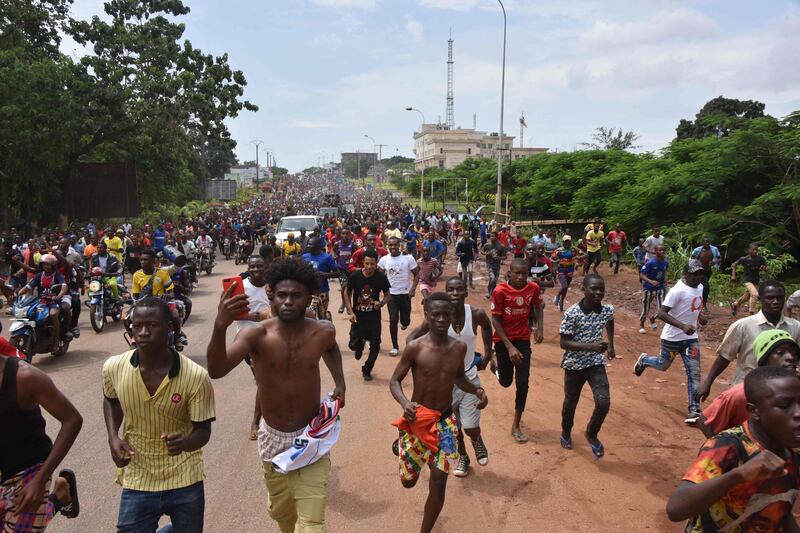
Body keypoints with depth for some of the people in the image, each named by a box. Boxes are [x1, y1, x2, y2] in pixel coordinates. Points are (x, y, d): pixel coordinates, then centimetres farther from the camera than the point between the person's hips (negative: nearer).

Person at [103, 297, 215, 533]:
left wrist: (184, 442, -33)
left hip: (185, 482, -1)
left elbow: (203, 430, -12)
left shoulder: (195, 376, -20)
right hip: (137, 482, 1)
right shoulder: (114, 368, -11)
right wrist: (113, 437, -5)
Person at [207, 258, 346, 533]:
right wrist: (220, 327, -53)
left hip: (311, 437, -1)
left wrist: (339, 381, 3)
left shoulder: (322, 332, -14)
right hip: (272, 437, 1)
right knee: (280, 510, 24)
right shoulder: (256, 335, -20)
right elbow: (216, 371, -38)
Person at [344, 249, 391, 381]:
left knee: (375, 346, 1)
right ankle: (361, 345, 36)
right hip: (357, 316, 0)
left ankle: (367, 370, 25)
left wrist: (382, 303, -21)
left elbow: (387, 295, 1)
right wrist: (350, 312, -9)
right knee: (354, 345, -3)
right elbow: (347, 293, 0)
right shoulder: (355, 276, -13)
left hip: (374, 316, 0)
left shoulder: (381, 277, -12)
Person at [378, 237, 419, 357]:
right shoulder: (384, 259, -4)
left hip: (405, 294, 0)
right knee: (393, 320, -4)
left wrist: (413, 289, -14)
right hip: (391, 294, 1)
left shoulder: (408, 258, -9)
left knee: (405, 321, 6)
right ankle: (395, 347, 10)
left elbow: (416, 274, -2)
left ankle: (404, 322, 46)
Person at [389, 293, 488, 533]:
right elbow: (394, 381, -7)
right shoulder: (415, 348, -16)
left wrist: (476, 390, -5)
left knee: (439, 482, -2)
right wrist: (405, 403, -26)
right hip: (417, 419, -2)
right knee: (408, 480, 13)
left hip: (445, 420, 2)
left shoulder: (459, 347, -4)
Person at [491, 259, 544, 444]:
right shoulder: (500, 291, -21)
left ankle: (516, 426, 11)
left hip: (523, 339, 2)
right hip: (503, 340, -2)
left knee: (523, 383, -3)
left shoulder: (533, 288, -10)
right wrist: (509, 347, -19)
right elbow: (495, 320, -15)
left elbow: (538, 307, 11)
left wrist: (540, 328, -5)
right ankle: (500, 365, 47)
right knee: (506, 382, 9)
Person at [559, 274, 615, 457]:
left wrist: (611, 344, 16)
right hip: (574, 365, -2)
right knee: (571, 403, 16)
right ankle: (566, 432, 45)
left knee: (604, 402, -10)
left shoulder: (607, 310, -8)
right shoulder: (572, 313, -22)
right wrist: (590, 346, -31)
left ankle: (591, 434, 19)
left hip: (596, 363, 3)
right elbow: (564, 342, -21)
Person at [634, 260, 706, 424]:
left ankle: (694, 409, 5)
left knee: (694, 372, 0)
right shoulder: (677, 290, -24)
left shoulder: (700, 287, 2)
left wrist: (699, 315, 3)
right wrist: (683, 326, -37)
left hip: (691, 338, 6)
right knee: (663, 366, 14)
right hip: (672, 337, -6)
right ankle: (644, 360, 47)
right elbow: (661, 313, -28)